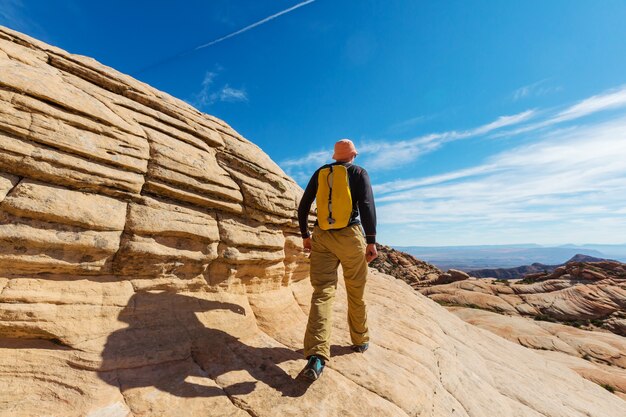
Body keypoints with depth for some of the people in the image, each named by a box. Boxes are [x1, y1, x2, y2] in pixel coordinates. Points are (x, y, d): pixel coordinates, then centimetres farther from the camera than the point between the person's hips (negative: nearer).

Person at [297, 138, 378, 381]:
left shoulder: (320, 173, 14)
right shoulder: (358, 173, 4)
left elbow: (303, 207, 10)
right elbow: (367, 205, -11)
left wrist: (305, 236, 18)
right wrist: (371, 241, -11)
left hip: (321, 238, 2)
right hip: (350, 236, -2)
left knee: (322, 292, -1)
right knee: (356, 293, 14)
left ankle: (316, 356, -13)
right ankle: (360, 340, 33)